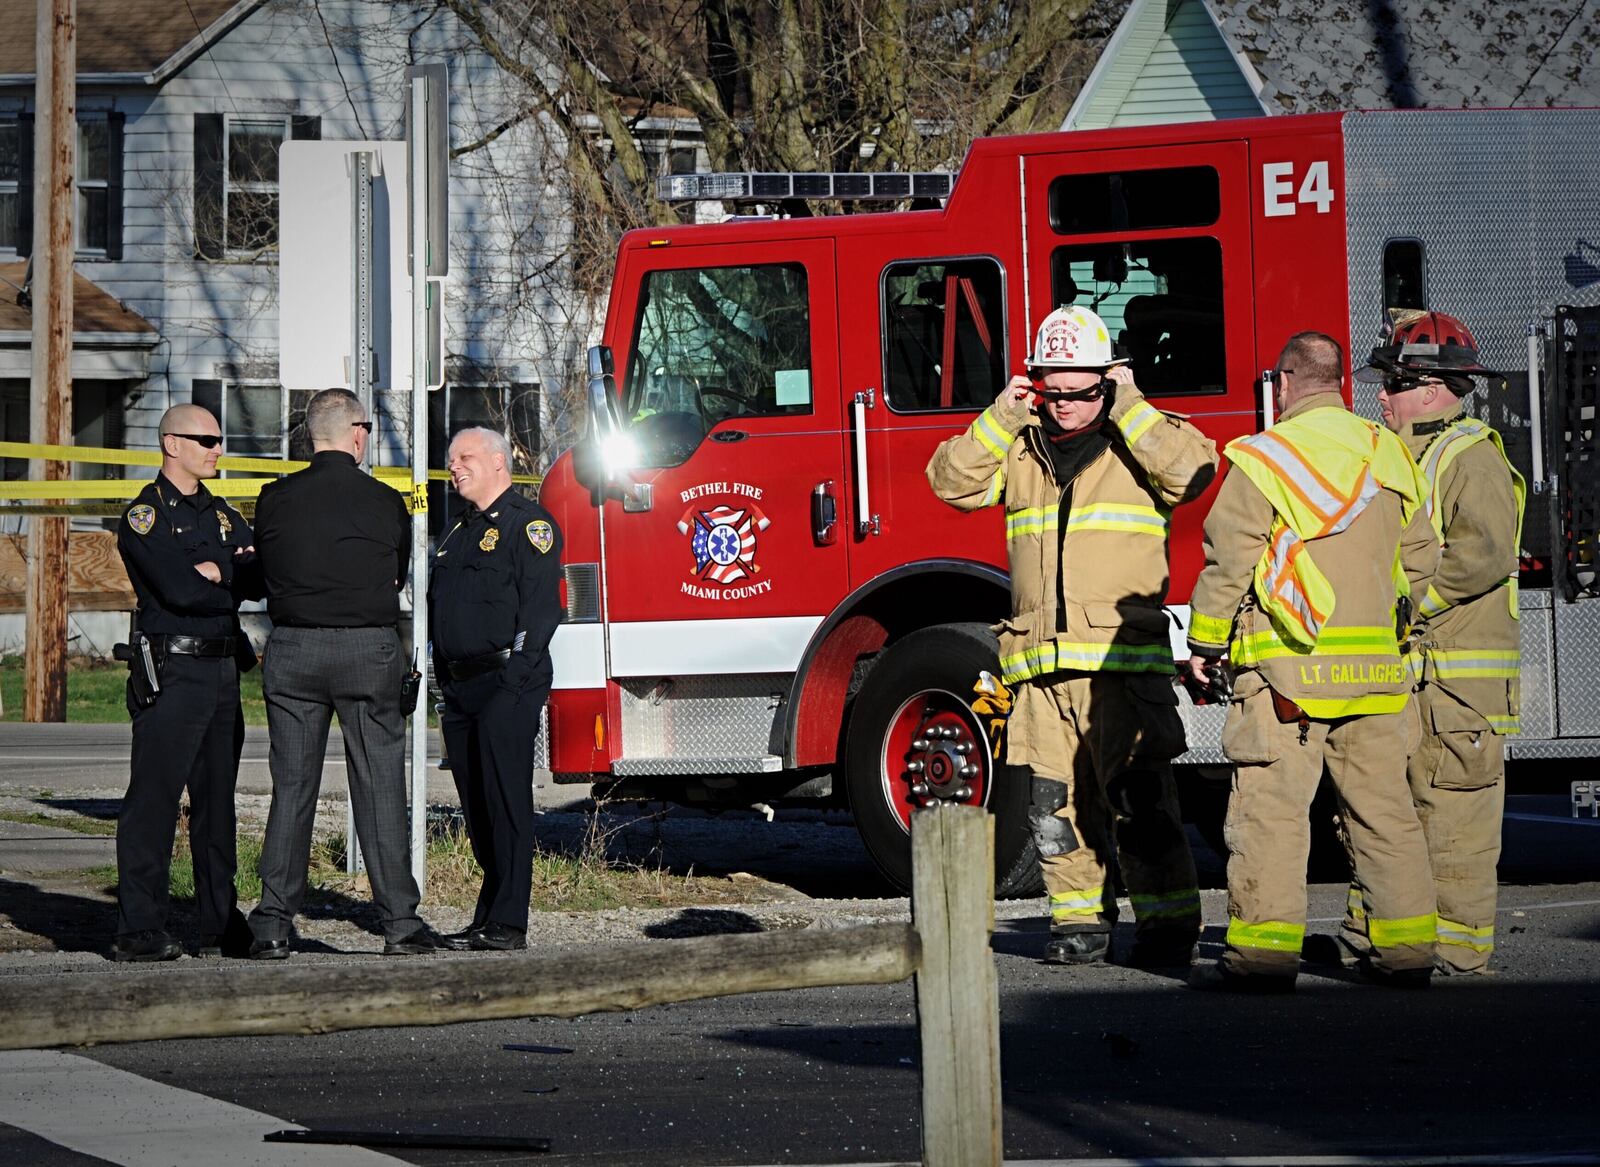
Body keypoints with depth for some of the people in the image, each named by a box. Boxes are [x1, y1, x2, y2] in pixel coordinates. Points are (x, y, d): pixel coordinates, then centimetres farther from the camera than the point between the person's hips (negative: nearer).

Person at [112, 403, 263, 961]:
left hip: (225, 669, 7)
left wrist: (218, 571, -13)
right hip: (172, 670, -7)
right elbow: (179, 590, -17)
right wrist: (234, 581, -4)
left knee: (217, 800, 10)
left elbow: (263, 578, 4)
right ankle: (139, 930, -7)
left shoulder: (223, 516, 19)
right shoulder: (145, 515, -4)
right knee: (154, 799, -7)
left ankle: (221, 926, 14)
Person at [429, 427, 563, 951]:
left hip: (506, 685, -9)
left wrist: (516, 673, -20)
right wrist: (445, 681, 16)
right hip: (460, 687, 9)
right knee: (476, 808, 8)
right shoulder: (459, 532, 23)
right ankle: (487, 919, 12)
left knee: (506, 802, -10)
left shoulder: (528, 523, -5)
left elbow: (541, 606, -13)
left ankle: (508, 922, -11)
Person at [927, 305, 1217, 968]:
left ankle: (1169, 921, -3)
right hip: (1041, 663, 4)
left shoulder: (1140, 440, 5)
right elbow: (952, 480, 10)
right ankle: (1081, 919, 12)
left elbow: (1192, 468, -14)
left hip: (1122, 657, -4)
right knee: (1055, 800, 3)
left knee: (1137, 796, -8)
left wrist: (1128, 407, -10)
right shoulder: (1020, 452, 17)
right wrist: (1001, 417, 1)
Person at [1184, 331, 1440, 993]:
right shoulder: (1390, 456, 12)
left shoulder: (1263, 459, -7)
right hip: (1377, 666, 6)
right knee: (1383, 806, 9)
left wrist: (1205, 642, 4)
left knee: (1271, 803, -5)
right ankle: (1406, 951, 10)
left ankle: (1264, 954, -8)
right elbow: (1420, 559, 16)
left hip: (1289, 665, -6)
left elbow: (1228, 560, -7)